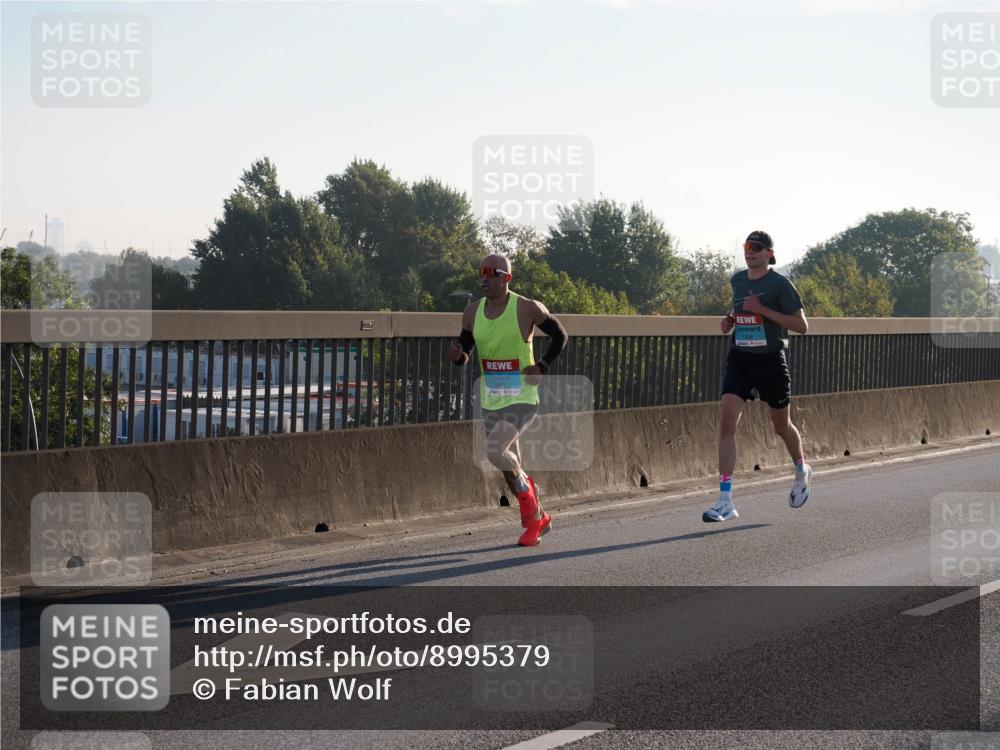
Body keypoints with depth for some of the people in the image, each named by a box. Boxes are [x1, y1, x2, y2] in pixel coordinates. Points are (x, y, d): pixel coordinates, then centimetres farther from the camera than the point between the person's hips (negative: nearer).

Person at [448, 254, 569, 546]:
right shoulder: (473, 312, 2)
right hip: (491, 402, 6)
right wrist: (457, 355, -12)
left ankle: (525, 489, 2)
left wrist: (541, 367, -9)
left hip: (521, 400, -6)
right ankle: (537, 518, 32)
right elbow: (465, 353, 12)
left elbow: (560, 336, 1)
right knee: (510, 468, 12)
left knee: (494, 450, -26)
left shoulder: (527, 308, -11)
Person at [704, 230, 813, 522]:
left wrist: (762, 310, -21)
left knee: (781, 426, 14)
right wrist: (731, 320, 6)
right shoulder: (737, 280, 8)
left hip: (771, 360, -4)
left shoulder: (779, 284, -10)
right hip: (739, 360, 4)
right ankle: (725, 502, -16)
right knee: (727, 423, -13)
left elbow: (802, 325, -13)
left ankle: (802, 471, 47)